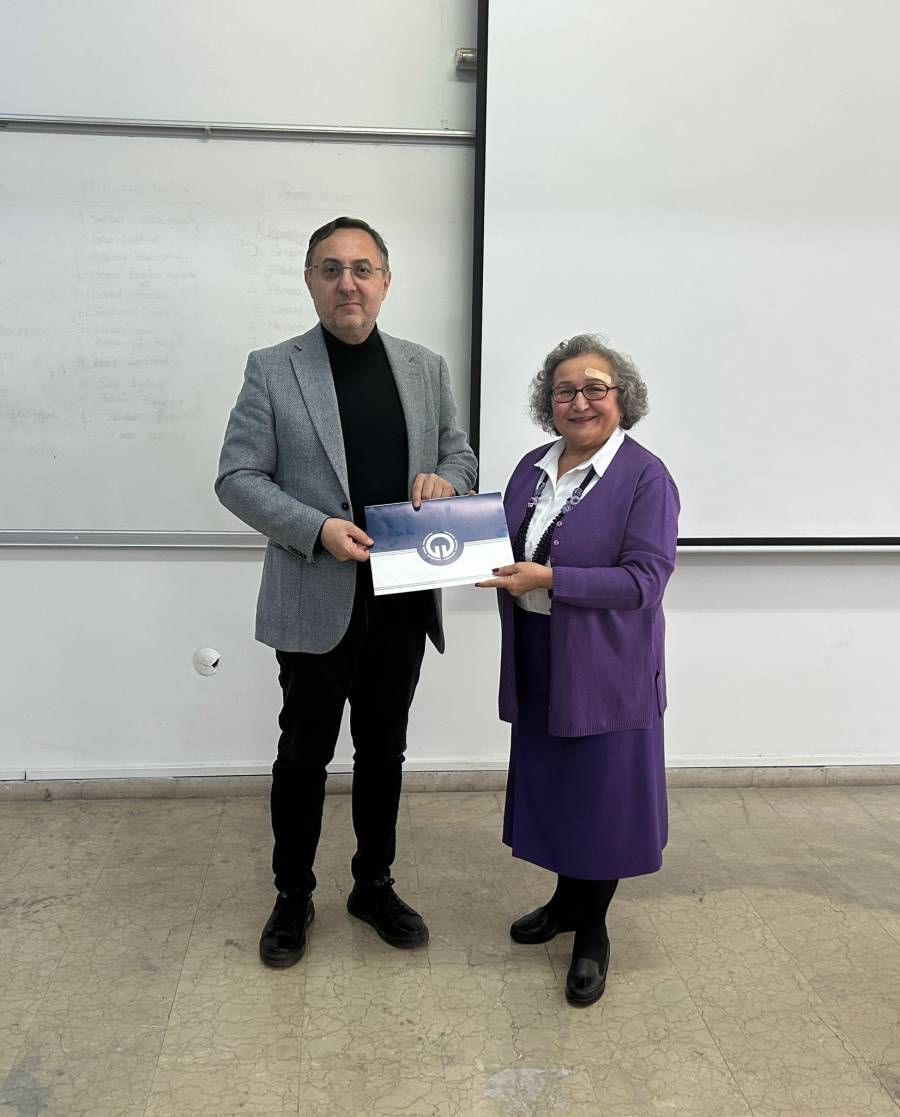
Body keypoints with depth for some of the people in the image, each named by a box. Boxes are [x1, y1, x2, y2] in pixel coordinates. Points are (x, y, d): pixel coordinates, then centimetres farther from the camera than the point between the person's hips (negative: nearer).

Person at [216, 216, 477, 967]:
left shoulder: (427, 368, 7)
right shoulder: (272, 370, -4)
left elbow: (460, 453, 14)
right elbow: (238, 476, -6)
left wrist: (445, 479, -11)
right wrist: (317, 529, -20)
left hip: (403, 597, 3)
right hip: (316, 599, -3)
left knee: (384, 748, 16)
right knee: (305, 752, 10)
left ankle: (374, 885, 34)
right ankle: (293, 896, 29)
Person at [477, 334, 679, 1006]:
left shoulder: (645, 478, -12)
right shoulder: (533, 468, 7)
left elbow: (645, 579, -20)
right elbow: (509, 546, 15)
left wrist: (547, 579, -26)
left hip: (605, 669, -6)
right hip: (538, 664, 6)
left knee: (600, 794, 6)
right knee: (551, 783, 18)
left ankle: (592, 931, 25)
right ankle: (567, 899, 39)